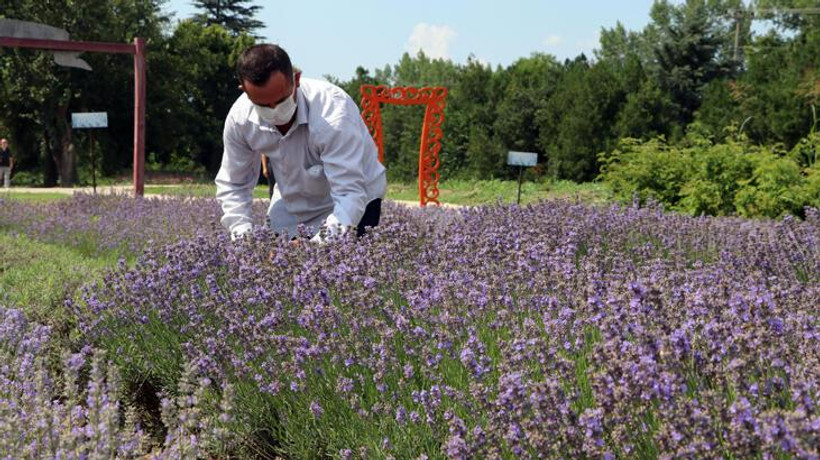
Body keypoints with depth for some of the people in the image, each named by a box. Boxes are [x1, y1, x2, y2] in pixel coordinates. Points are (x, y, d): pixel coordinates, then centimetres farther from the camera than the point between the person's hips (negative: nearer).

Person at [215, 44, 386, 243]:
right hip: (291, 208, 4)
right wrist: (243, 235, -24)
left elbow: (350, 193, -39)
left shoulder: (332, 112, -34)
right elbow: (232, 186, -6)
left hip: (351, 207, -4)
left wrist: (320, 244, -53)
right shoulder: (239, 118, -19)